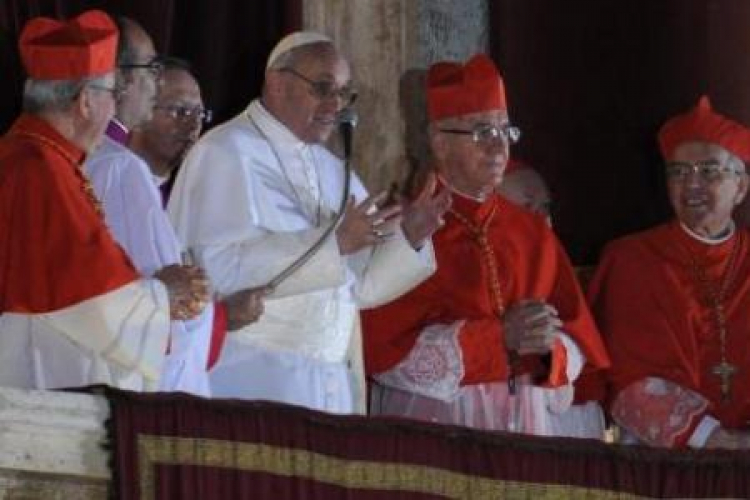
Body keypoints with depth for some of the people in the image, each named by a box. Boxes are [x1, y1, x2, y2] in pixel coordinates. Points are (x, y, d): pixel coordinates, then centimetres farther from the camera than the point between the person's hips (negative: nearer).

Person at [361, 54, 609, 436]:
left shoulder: (532, 233, 13)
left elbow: (578, 348, 12)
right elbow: (383, 349, -11)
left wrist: (548, 346, -10)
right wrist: (500, 335, -13)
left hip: (526, 425, 4)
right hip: (433, 423, -4)